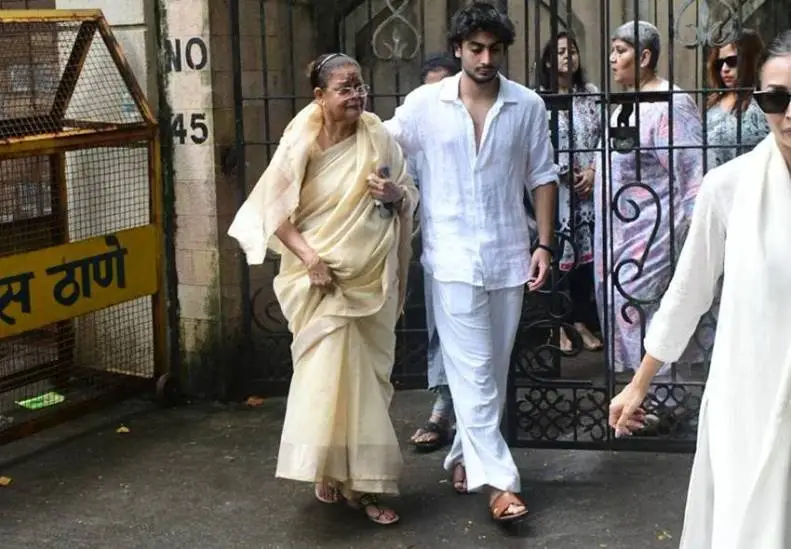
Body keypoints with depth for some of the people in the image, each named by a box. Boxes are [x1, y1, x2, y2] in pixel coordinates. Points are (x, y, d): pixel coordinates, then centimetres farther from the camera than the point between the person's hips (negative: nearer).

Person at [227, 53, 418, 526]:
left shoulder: (379, 137, -1)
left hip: (372, 278, 3)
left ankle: (360, 478, 23)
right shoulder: (302, 145, -8)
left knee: (367, 376, 9)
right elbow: (275, 210, -7)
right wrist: (309, 257, -18)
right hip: (322, 279, -3)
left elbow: (412, 197, 8)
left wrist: (395, 195, -15)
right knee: (329, 373, -7)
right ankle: (330, 470, 11)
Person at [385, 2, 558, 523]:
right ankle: (499, 480, -3)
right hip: (454, 255, -2)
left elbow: (542, 177, 6)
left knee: (494, 368, 12)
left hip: (508, 255, 3)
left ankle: (466, 455, 28)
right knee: (473, 369, -6)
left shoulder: (528, 105, 0)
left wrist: (545, 245, 2)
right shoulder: (425, 103, -3)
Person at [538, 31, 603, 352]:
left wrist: (593, 171, -6)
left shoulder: (592, 95, 9)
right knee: (556, 253, -2)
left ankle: (581, 320, 17)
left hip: (588, 189, 4)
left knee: (585, 253, 6)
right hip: (555, 189, -4)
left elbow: (606, 138, 8)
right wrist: (567, 173, -11)